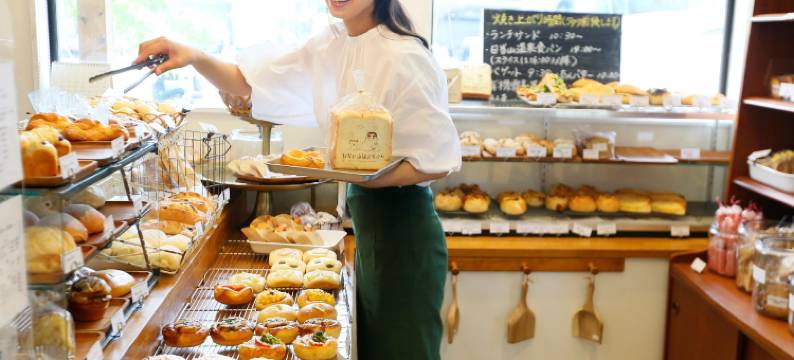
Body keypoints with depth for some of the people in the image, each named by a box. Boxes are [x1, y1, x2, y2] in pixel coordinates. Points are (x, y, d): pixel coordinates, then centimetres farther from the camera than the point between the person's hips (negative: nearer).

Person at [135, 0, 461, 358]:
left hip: (401, 224, -7)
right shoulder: (331, 46, 4)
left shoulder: (404, 57, -19)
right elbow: (248, 83, 6)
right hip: (369, 221, 7)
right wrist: (195, 56, -12)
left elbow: (440, 160, -18)